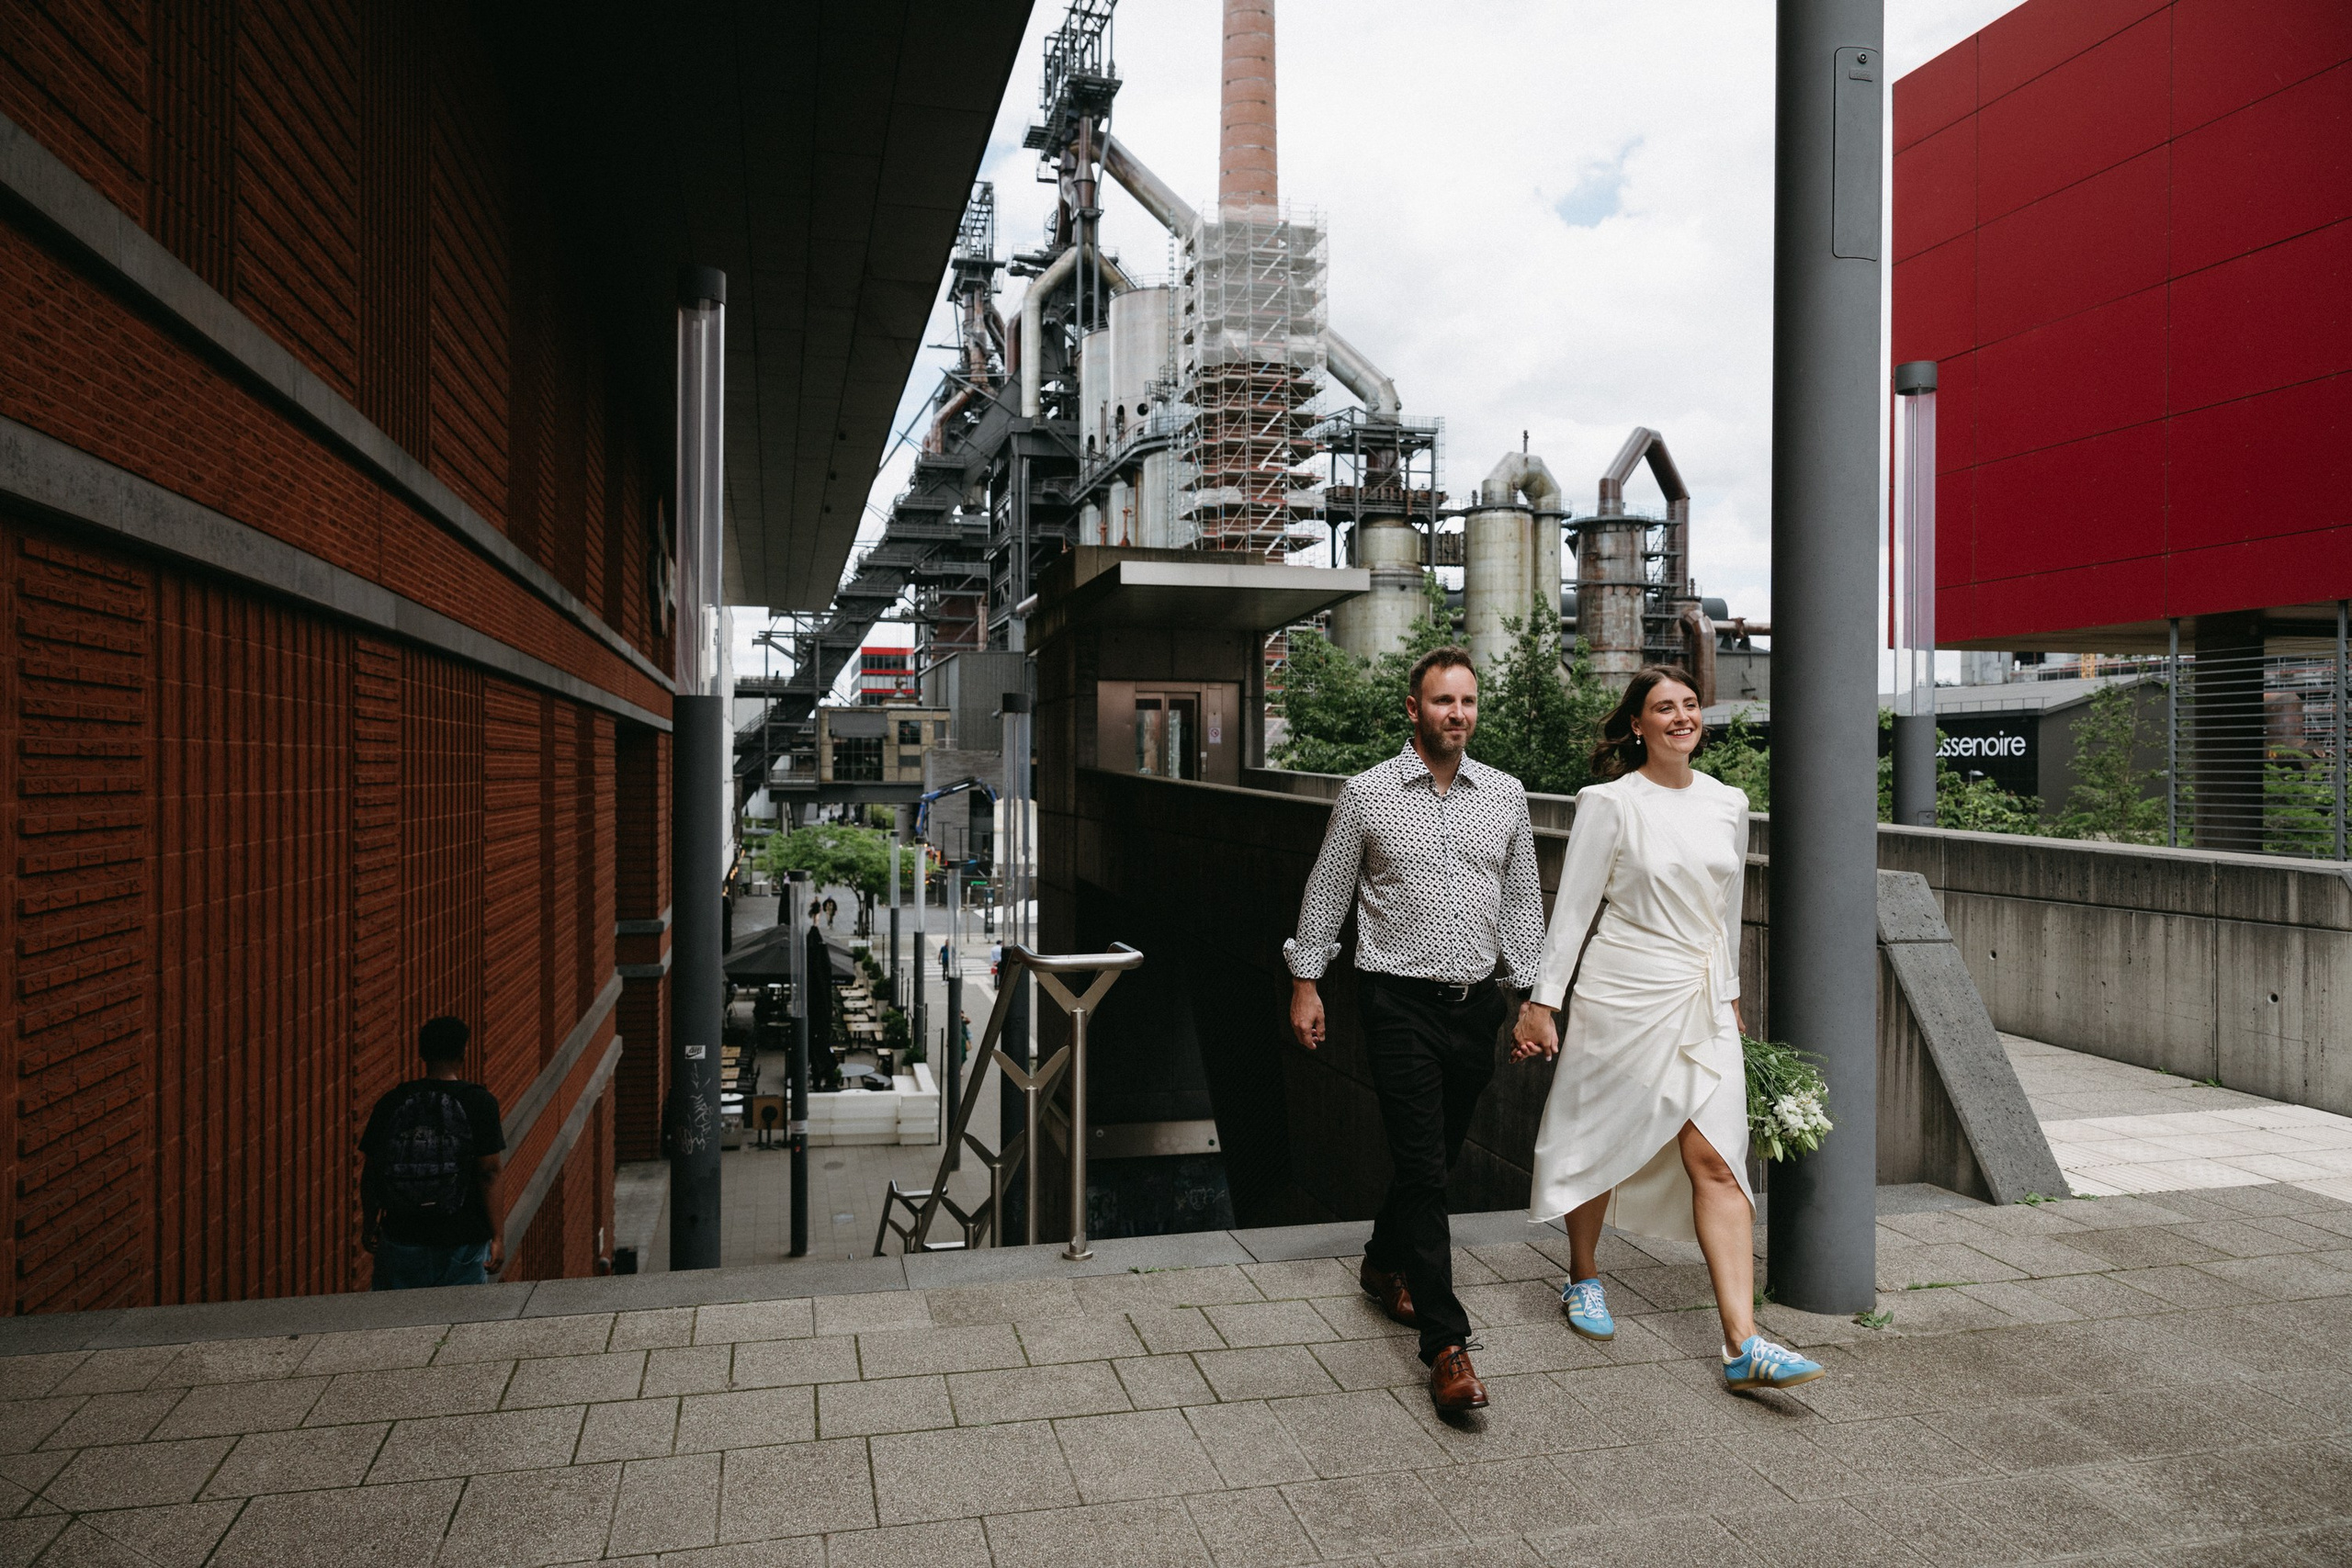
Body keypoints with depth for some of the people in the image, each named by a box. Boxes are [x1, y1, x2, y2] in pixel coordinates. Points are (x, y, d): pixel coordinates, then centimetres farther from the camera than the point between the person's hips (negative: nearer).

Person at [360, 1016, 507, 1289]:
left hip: (402, 1238, 2)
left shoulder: (391, 1103, 0)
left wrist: (369, 1225, 21)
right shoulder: (479, 1102, -9)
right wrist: (498, 1237, -8)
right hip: (462, 1240, -2)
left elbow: (370, 1172, 6)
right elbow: (488, 1175, -12)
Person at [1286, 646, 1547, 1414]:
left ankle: (1384, 1265, 41)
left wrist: (1531, 994, 10)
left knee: (1436, 1155, 16)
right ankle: (1446, 1345, -3)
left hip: (1477, 1005, 4)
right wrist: (1305, 984, 4)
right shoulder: (1367, 793, -2)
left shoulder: (1505, 795, 7)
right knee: (1421, 1167, -7)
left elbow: (1522, 901, 13)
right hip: (1401, 1003, -4)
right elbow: (1326, 892, 4)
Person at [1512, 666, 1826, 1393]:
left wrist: (1729, 993, 23)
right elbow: (1572, 908, -5)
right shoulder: (1610, 802, -7)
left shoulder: (1729, 804, 8)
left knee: (1716, 1159, -4)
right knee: (1603, 1141, 10)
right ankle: (1583, 1277, 33)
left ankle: (1742, 1343, -6)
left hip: (1703, 1004, 4)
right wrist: (1543, 1001, -6)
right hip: (1625, 995, -4)